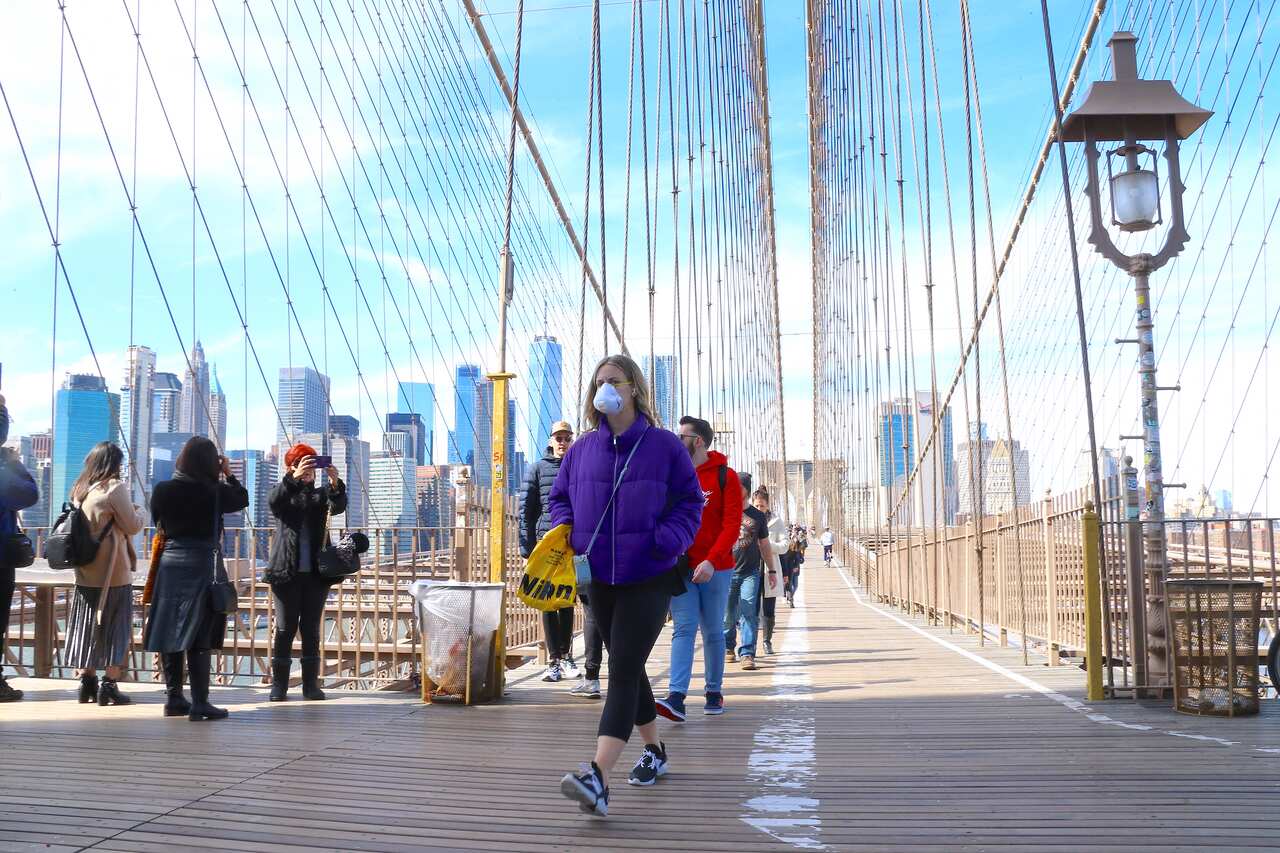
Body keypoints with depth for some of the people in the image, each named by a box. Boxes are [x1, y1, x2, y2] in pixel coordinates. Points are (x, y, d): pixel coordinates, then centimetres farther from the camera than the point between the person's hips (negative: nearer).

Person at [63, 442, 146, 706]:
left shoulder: (80, 490, 9)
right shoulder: (114, 487, -12)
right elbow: (132, 526, -10)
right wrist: (141, 512, 9)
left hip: (86, 573, 6)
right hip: (114, 573, -6)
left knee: (87, 627, 13)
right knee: (116, 629, 2)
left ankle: (87, 682, 17)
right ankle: (109, 686, 0)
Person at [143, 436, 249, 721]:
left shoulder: (162, 490, 0)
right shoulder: (213, 492, -11)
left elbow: (159, 521, 15)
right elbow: (242, 500, 7)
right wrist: (229, 475, 19)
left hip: (169, 564, 5)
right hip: (202, 566, -5)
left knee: (171, 632, 10)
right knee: (199, 637, -2)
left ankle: (173, 698, 18)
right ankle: (199, 703, -2)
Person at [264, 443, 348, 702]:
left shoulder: (321, 494, 12)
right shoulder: (284, 491, 8)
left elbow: (338, 506, -9)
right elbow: (273, 502, -16)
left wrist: (335, 482, -29)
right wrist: (294, 478, -32)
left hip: (315, 573, 2)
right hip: (286, 572, -2)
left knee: (311, 629, 4)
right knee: (284, 629, 1)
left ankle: (311, 684, 7)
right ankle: (279, 685, 5)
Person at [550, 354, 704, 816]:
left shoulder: (664, 445, -4)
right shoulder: (583, 447, 6)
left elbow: (689, 502, 0)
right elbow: (560, 496, 16)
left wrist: (667, 539, -17)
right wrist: (564, 531, -4)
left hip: (647, 578, -5)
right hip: (599, 577, 5)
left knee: (623, 671, -14)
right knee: (627, 670, 17)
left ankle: (597, 778, -24)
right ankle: (654, 750, 37)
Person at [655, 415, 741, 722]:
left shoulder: (725, 476, -3)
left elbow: (732, 525, -9)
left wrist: (711, 561, -21)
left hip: (715, 569, -2)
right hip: (680, 568, 2)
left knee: (713, 631, 8)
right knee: (684, 628, -7)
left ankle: (714, 692, 22)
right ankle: (676, 698, -15)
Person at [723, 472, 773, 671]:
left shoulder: (758, 516, 8)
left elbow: (764, 545, 16)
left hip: (751, 572, 0)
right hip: (726, 571, 0)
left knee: (749, 614, -9)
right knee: (727, 614, 7)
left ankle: (747, 654, -9)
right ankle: (728, 647, 28)